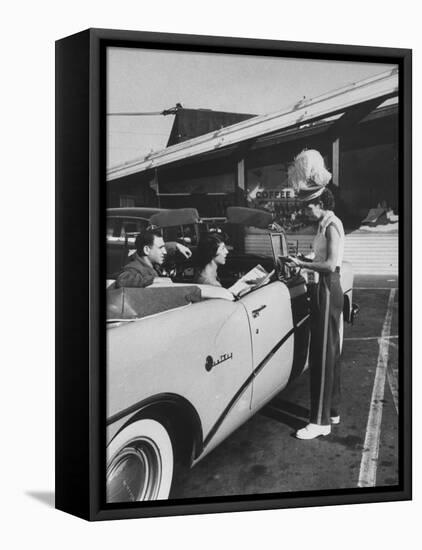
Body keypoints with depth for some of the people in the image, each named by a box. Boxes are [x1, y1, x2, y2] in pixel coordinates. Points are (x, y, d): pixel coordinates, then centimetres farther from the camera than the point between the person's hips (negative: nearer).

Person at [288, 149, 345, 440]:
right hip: (326, 289, 10)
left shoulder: (332, 225, -16)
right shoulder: (327, 224, 14)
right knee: (329, 351, 16)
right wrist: (306, 260, 8)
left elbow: (331, 264, -24)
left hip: (328, 290, -10)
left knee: (323, 353, -8)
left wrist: (304, 264, -15)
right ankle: (332, 410, 26)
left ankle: (320, 421, -4)